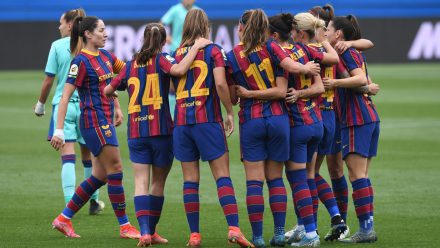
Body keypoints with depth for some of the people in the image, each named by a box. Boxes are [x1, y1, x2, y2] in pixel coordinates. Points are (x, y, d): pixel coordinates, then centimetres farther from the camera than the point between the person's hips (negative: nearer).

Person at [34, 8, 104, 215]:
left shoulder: (58, 46, -3)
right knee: (88, 155, 16)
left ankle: (70, 204, -16)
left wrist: (40, 104, 11)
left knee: (67, 156, -7)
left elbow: (49, 80, -2)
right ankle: (94, 201, 25)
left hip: (63, 104, -3)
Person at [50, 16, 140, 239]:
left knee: (100, 176, 9)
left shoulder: (104, 56, 11)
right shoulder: (81, 61, -13)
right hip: (94, 121, -9)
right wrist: (59, 130, -21)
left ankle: (64, 219, 17)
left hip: (106, 121, 9)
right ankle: (125, 227, -1)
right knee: (115, 170, -7)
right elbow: (65, 97, -16)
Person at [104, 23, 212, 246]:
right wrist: (196, 47, -16)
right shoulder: (161, 59, -4)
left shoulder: (131, 65, 9)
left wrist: (108, 91, 42)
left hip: (136, 131, 2)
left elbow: (109, 90, 18)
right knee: (158, 182, 13)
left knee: (141, 182, -3)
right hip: (161, 129, -2)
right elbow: (179, 70, -26)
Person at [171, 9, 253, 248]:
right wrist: (230, 112, -2)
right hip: (208, 120, -3)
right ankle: (233, 228, -17)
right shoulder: (213, 50, -1)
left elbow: (173, 85, 11)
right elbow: (220, 84, -12)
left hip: (181, 121, 3)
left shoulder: (177, 54, 10)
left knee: (190, 180, 5)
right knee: (222, 176, -4)